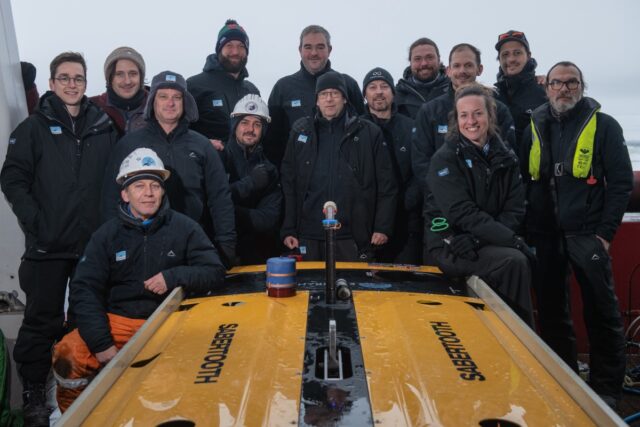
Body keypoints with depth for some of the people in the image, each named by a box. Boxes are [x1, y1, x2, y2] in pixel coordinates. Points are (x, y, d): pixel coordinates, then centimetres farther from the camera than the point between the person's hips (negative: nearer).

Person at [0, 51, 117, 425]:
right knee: (43, 320, 6)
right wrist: (35, 222, -11)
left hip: (95, 241, 2)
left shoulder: (104, 128, 9)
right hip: (48, 244, -2)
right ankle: (34, 393, 21)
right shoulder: (34, 128, 3)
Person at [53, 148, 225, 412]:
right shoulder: (107, 235, 5)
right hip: (118, 321, 2)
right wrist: (102, 344, -11)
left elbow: (215, 272, -1)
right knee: (67, 355, -22)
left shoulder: (184, 228, 2)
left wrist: (175, 276, -20)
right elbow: (84, 290, 1)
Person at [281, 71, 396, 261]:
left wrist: (382, 227, -2)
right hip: (309, 237, 2)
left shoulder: (368, 133, 4)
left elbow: (386, 185, 4)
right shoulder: (301, 131, 9)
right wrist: (288, 229, 2)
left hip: (353, 238, -1)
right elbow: (288, 182, 8)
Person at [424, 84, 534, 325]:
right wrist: (512, 240, -24)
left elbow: (514, 210, 0)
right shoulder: (445, 159, -6)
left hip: (486, 245, 4)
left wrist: (478, 239, -17)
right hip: (449, 246, -4)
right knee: (514, 261, -26)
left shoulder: (505, 158, 8)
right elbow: (463, 213, -16)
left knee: (523, 260, -25)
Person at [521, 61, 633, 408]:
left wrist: (605, 232, -10)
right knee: (550, 309, 10)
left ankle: (606, 388, 17)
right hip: (544, 235, 4)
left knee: (601, 311, 2)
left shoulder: (604, 126, 0)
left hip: (586, 233, -3)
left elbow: (621, 182, -4)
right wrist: (528, 230, 4)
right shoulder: (535, 128, 10)